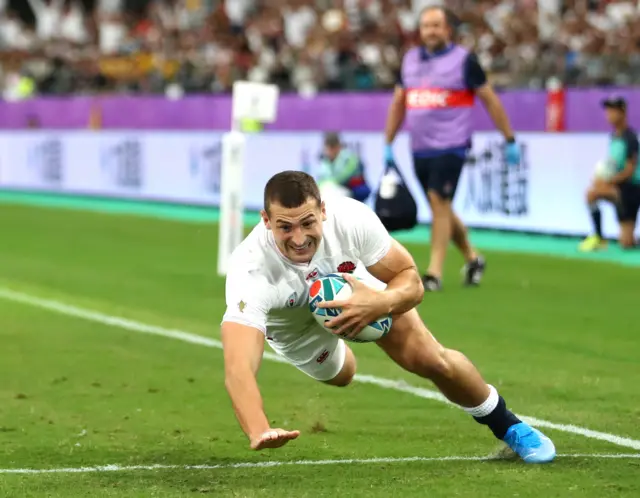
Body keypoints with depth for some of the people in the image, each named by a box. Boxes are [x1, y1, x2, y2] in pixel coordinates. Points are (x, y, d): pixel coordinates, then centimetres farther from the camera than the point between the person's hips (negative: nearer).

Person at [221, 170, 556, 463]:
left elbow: (410, 281, -24)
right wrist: (258, 432, -77)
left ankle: (508, 427, 18)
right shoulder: (251, 271, -47)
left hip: (356, 285, 1)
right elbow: (238, 369, -58)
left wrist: (380, 303, -48)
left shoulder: (350, 219, -39)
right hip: (293, 324, 0)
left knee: (433, 362, -10)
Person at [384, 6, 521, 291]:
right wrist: (388, 144, 12)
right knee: (441, 210, 12)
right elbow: (398, 103, 17)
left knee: (439, 203, -14)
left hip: (450, 147, -6)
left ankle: (434, 273, -13)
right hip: (420, 148, 6)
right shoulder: (410, 60, 11)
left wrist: (510, 140, -1)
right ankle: (473, 258, 30)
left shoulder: (463, 60, -4)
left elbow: (490, 99, 0)